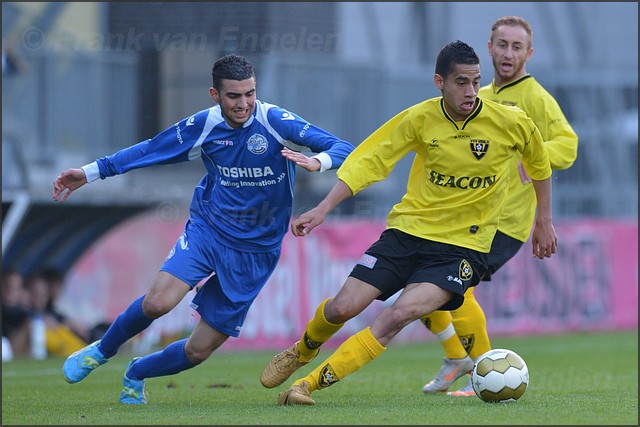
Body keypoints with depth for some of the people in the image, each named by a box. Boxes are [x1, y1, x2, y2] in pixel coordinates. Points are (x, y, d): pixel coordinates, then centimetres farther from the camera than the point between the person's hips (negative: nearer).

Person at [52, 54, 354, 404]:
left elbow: (343, 149, -19)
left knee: (198, 351, 0)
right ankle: (102, 351, 5)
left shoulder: (275, 121, -14)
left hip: (256, 250, -1)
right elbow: (148, 151, 12)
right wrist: (89, 173, 11)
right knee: (158, 302, -26)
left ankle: (136, 375, 31)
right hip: (207, 230, 1)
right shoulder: (202, 126, -4)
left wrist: (317, 162, -42)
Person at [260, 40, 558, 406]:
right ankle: (303, 351, 29)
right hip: (409, 228, 2)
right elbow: (368, 160, -2)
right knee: (343, 307, -7)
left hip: (463, 246, -2)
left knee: (400, 314, -25)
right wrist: (323, 209, -10)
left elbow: (539, 161, 10)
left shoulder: (511, 122, -10)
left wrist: (544, 221, 16)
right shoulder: (420, 119, -9)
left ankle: (313, 383, -17)